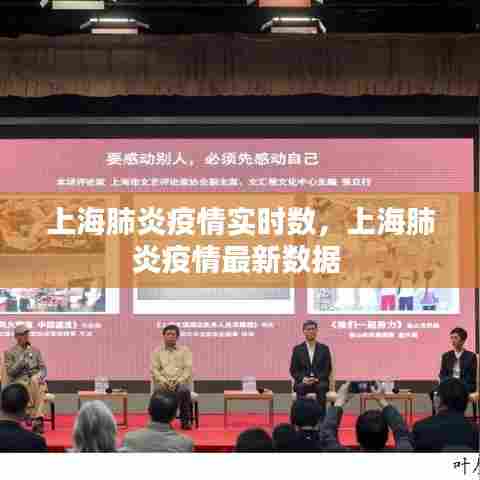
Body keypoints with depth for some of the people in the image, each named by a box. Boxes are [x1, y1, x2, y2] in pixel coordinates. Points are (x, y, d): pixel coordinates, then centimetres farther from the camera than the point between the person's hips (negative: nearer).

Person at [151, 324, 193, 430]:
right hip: (163, 382, 0)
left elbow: (188, 369, 3)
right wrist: (163, 380, -14)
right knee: (159, 391, -35)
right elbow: (154, 369, 5)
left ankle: (186, 421, -28)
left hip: (180, 381, 0)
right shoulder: (157, 352, 15)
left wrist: (178, 381, -14)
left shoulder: (184, 350, 13)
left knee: (184, 391, -36)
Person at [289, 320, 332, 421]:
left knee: (321, 387, -35)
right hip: (303, 382, 0)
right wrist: (303, 378, -13)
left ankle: (321, 418, -37)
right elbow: (293, 370, 7)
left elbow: (327, 369, 5)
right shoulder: (297, 349, 11)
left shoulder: (324, 349, 11)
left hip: (320, 382, 0)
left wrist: (317, 379, -14)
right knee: (300, 387, -35)